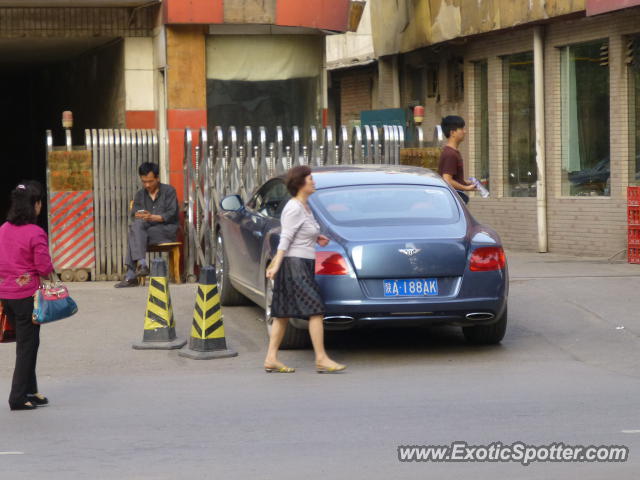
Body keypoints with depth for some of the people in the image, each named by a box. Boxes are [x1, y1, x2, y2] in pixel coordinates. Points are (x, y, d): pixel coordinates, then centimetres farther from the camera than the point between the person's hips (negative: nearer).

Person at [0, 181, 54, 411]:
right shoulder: (35, 233, -18)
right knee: (28, 344, 3)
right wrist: (50, 271, 3)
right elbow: (44, 268, -17)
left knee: (24, 342, 18)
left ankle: (30, 391, 26)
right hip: (27, 294, -7)